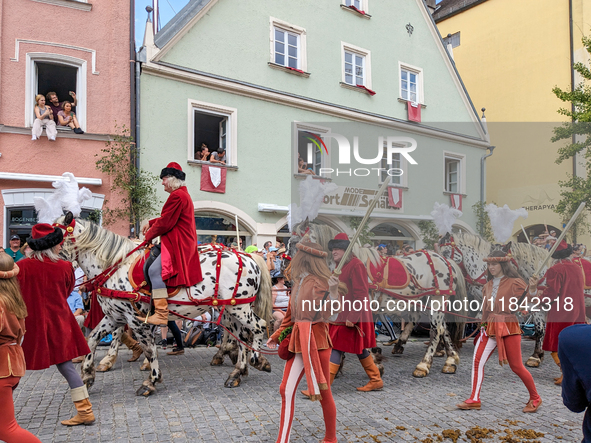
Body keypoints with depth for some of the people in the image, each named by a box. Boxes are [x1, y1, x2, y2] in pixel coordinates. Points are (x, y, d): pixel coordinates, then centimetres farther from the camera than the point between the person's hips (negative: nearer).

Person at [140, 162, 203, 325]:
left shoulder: (177, 195, -15)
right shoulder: (183, 194, 20)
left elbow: (165, 223, -16)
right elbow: (168, 218, 25)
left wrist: (148, 236, -2)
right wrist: (150, 223, 14)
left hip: (178, 244, -12)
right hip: (185, 243, 12)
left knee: (154, 269, -21)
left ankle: (161, 314, -23)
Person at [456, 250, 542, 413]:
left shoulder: (514, 283, -3)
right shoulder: (488, 286, 13)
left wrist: (532, 289, -26)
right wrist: (484, 324, 13)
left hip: (508, 326, -5)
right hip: (490, 327, 6)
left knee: (516, 366, 1)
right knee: (477, 361, -1)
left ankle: (535, 398, 23)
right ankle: (474, 400, 7)